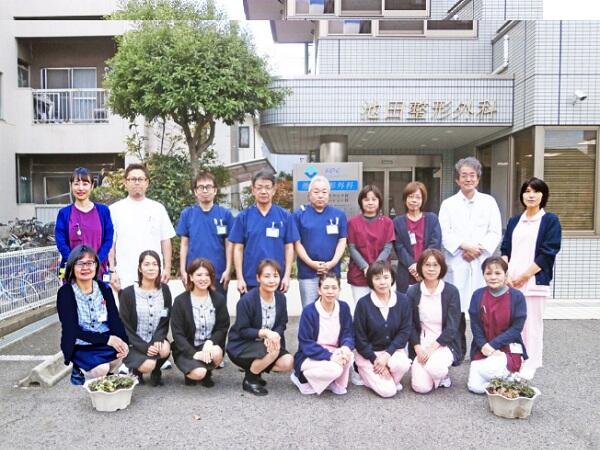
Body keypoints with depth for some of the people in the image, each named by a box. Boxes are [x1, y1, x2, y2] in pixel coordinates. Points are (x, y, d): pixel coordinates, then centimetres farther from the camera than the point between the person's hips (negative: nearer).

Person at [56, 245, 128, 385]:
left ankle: (105, 374, 5)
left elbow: (115, 319, -3)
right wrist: (107, 339, -24)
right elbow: (72, 330, -14)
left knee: (123, 353, -26)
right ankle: (80, 372, 6)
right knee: (101, 368, -28)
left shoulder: (104, 289, 4)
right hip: (80, 347, -3)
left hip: (107, 342, 4)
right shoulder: (65, 292, -8)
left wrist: (122, 341, -24)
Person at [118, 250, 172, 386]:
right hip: (134, 344, -2)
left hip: (156, 340, 2)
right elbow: (125, 327, -8)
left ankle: (156, 371, 3)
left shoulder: (164, 290, 0)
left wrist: (158, 340, -18)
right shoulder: (128, 293, -9)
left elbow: (166, 320, 1)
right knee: (148, 365, -28)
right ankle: (136, 369, 10)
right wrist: (144, 347, -19)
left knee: (165, 349, -30)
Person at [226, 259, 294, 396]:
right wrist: (265, 332, -31)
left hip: (266, 343, 6)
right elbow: (242, 330, -18)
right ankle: (250, 379, -6)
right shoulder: (247, 300, -21)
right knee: (273, 350, -32)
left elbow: (281, 325, 0)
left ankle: (254, 369, 10)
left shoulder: (281, 298, -4)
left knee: (288, 363, -16)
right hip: (241, 345, -6)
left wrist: (274, 336, -23)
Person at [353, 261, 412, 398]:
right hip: (368, 354, -2)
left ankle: (393, 380, 5)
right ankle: (366, 372, 15)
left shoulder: (403, 300, -8)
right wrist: (375, 360, -13)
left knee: (402, 365, -31)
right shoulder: (363, 303, -15)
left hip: (393, 350, 2)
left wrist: (387, 354, -18)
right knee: (388, 391, -15)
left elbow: (405, 331, -7)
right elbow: (360, 338, -9)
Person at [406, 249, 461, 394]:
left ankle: (443, 375, 5)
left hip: (444, 343, -2)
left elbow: (452, 327, -9)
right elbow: (410, 325, 1)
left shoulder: (451, 292, -7)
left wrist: (433, 348, -17)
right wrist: (418, 348, -12)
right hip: (420, 345, 2)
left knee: (434, 367, -33)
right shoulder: (412, 292, -1)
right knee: (421, 387, -13)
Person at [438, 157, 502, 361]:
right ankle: (458, 350, 13)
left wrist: (479, 248, -10)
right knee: (456, 307, 1)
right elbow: (444, 234, 0)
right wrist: (465, 246, -12)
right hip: (457, 263, 0)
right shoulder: (448, 204, 10)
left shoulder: (489, 202, 11)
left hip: (482, 262, 1)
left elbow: (495, 232, 4)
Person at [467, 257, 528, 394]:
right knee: (475, 387, -11)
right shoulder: (478, 295, -1)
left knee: (489, 370, -31)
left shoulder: (517, 296, -7)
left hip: (508, 348, -3)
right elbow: (475, 326, 0)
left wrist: (493, 345, -16)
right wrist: (484, 346, -16)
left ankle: (509, 372, 3)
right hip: (483, 349, 3)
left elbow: (516, 328, -9)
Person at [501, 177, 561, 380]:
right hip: (510, 281, 4)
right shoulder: (514, 221, 15)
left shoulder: (550, 220, 2)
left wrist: (524, 276, -10)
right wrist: (506, 275, -4)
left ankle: (528, 369, 8)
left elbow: (547, 253, -6)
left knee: (531, 325, -2)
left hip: (534, 280, -4)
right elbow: (505, 250, 11)